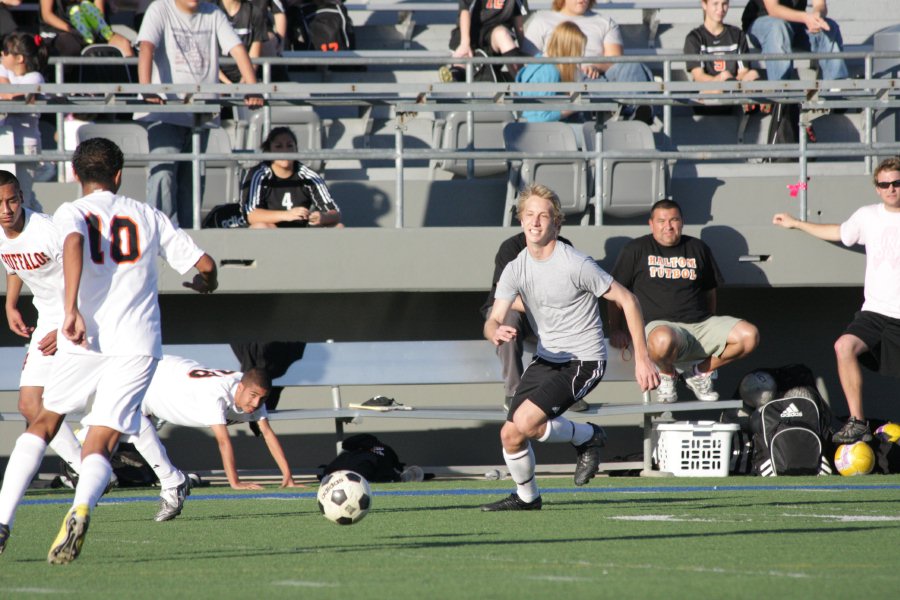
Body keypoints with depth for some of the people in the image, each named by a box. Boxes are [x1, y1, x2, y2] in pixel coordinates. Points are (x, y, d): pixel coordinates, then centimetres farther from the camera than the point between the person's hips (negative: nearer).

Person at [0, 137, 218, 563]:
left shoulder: (71, 213, 6)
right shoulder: (147, 216, 15)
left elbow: (74, 244, -19)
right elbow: (204, 264, 13)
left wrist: (71, 310, -27)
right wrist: (206, 283, 37)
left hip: (84, 343, -1)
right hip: (137, 344, 1)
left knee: (43, 425, 20)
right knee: (98, 447, -2)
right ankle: (81, 510, -35)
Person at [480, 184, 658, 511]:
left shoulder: (576, 265, -17)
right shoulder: (515, 269, 0)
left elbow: (628, 300, -11)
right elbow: (493, 321, -5)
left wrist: (642, 359, -13)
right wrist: (497, 332, -33)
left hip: (584, 361, -6)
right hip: (546, 359, 6)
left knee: (525, 421, -23)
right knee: (510, 434, 1)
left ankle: (587, 436, 3)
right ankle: (527, 496, 26)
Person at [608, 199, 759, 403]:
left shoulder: (698, 249, 18)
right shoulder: (636, 250, 8)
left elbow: (710, 292, 25)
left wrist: (710, 330, 20)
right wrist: (615, 330, 3)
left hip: (700, 324, 4)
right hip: (659, 324, -4)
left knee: (750, 336, -19)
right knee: (663, 341, -44)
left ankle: (700, 371, 3)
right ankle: (667, 375, -5)